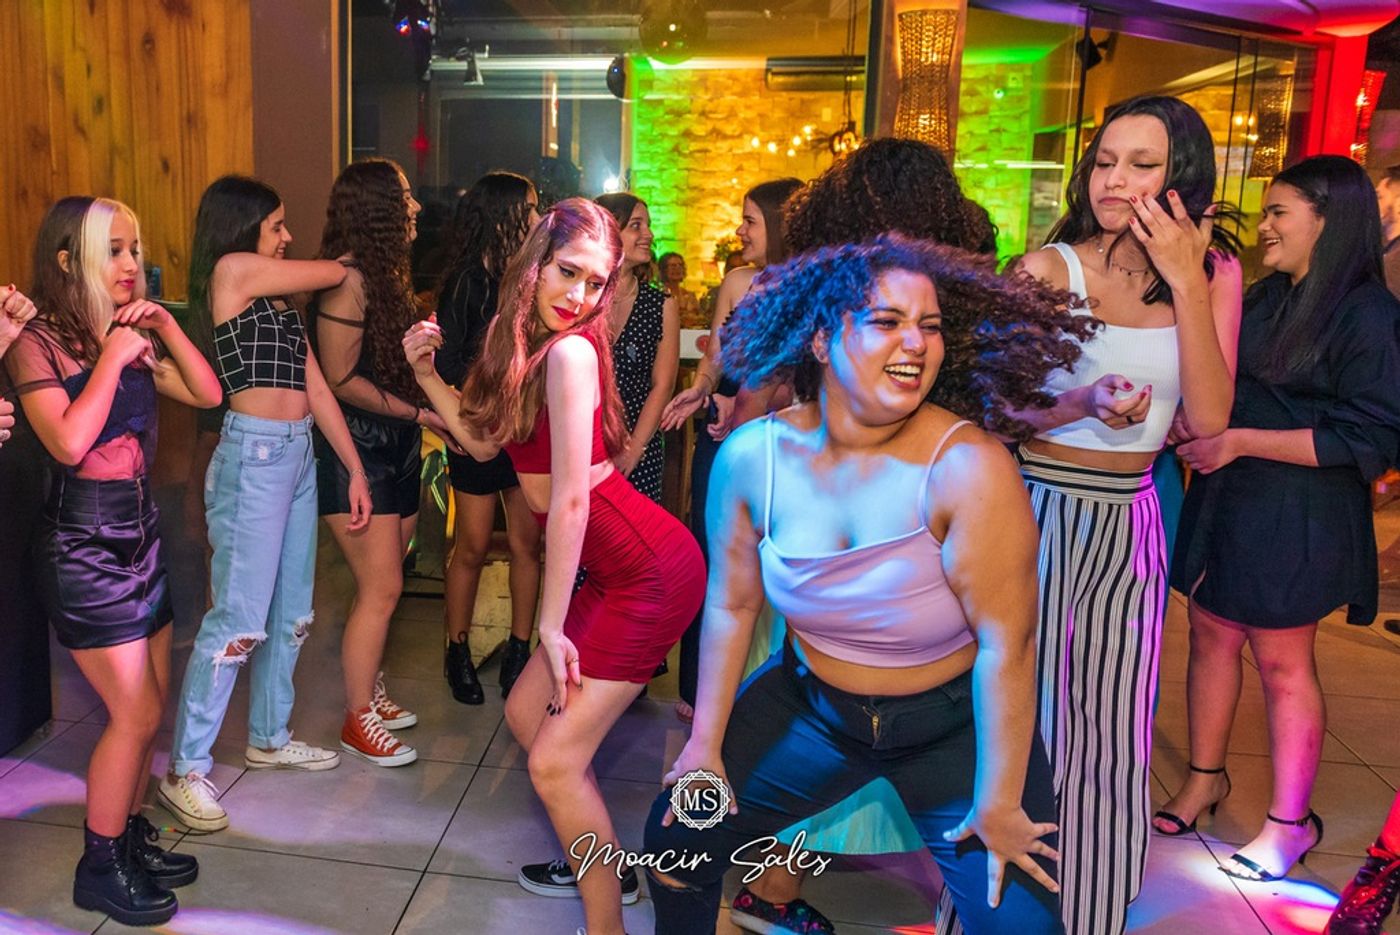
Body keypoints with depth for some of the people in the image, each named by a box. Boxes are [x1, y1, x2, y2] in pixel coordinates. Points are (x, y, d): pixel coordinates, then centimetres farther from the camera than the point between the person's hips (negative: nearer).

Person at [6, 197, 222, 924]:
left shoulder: (131, 336, 8)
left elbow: (208, 394, 5)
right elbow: (68, 443, -24)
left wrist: (166, 328, -5)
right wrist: (112, 359, -19)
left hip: (140, 537, 7)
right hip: (83, 548, -7)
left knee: (148, 707, 11)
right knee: (136, 713, -4)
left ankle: (130, 836, 28)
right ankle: (99, 869, 13)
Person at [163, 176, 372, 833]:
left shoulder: (280, 296, 18)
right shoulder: (233, 270, -6)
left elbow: (316, 388, 16)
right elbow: (334, 274, -1)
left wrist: (356, 470, 14)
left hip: (298, 455, 9)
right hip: (253, 455, -9)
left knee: (292, 612, 14)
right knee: (239, 619, -7)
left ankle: (269, 737, 30)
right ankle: (186, 770, 5)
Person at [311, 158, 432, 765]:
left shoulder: (386, 273, 12)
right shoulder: (347, 278, -16)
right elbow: (340, 379, -16)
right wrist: (420, 412, -14)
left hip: (396, 447, 9)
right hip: (354, 448, -8)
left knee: (382, 583, 14)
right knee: (381, 588, -4)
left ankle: (369, 688, 30)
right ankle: (358, 721, 10)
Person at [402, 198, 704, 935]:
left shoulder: (571, 350, -18)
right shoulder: (524, 343, 7)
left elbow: (570, 499, -19)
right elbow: (483, 441, 18)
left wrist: (551, 626, -15)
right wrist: (426, 373, 7)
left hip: (651, 575, -9)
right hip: (620, 568, 9)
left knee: (555, 761, -7)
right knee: (526, 713, 19)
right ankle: (603, 865, 38)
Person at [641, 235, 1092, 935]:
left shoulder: (966, 468, -27)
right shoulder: (752, 457, -15)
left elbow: (1006, 643, -25)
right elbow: (731, 606, -5)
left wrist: (998, 806, -19)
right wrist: (706, 743, 0)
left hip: (956, 727, -2)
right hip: (810, 706, 3)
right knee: (677, 837, 9)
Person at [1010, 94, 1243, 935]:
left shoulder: (1214, 274, 1)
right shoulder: (1049, 267, -9)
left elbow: (1208, 420, -10)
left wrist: (1186, 283, -16)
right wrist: (1080, 405, -25)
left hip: (1130, 522, 3)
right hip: (1036, 511, -3)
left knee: (1111, 735, 12)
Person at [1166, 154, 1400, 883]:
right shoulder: (1266, 297, 10)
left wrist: (1238, 442, -20)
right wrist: (1195, 421, -1)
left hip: (1298, 517, -7)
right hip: (1225, 500, 7)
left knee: (1282, 663, 4)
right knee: (1212, 636, 12)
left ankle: (1290, 821, 20)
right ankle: (1203, 780, 29)